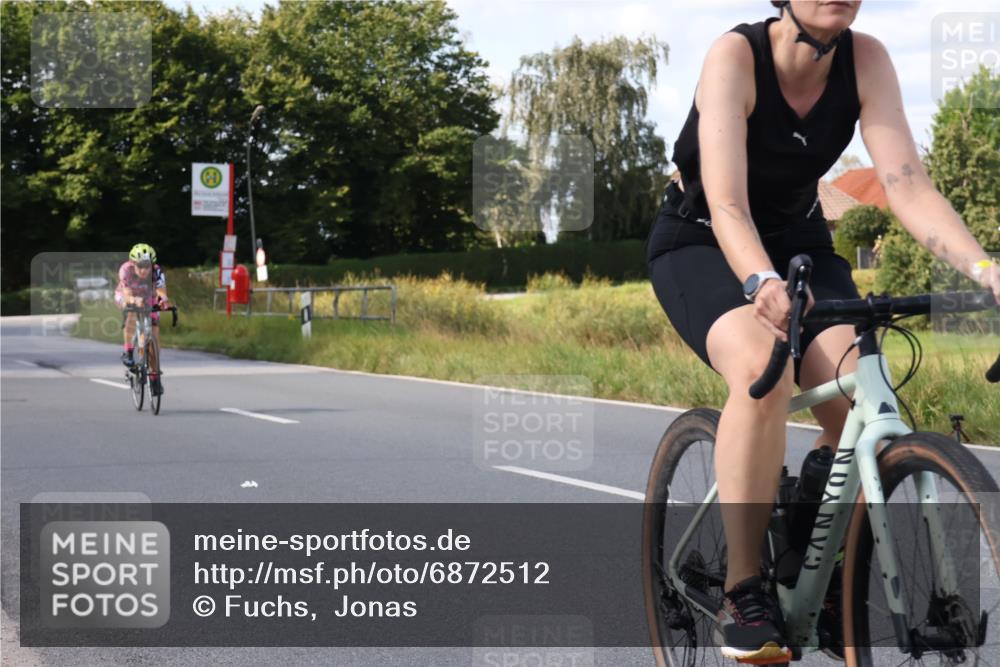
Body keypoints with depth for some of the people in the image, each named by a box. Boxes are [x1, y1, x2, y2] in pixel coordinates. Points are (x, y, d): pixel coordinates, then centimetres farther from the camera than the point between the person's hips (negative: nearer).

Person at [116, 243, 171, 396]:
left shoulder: (157, 272, -32)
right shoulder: (126, 270, -35)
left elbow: (161, 291, -45)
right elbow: (127, 295, -42)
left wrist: (164, 300, -68)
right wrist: (135, 300, -64)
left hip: (148, 299, 2)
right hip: (125, 297, -2)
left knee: (154, 336, -8)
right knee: (132, 314, -37)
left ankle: (155, 376, 4)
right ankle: (128, 352, -23)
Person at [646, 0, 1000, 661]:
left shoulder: (866, 60, -16)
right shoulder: (736, 55, -26)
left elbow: (909, 187, -23)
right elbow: (727, 205, -35)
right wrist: (763, 282, -55)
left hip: (799, 241, 4)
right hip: (700, 245, -4)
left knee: (858, 405, -22)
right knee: (763, 371, -35)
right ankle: (744, 593, -23)